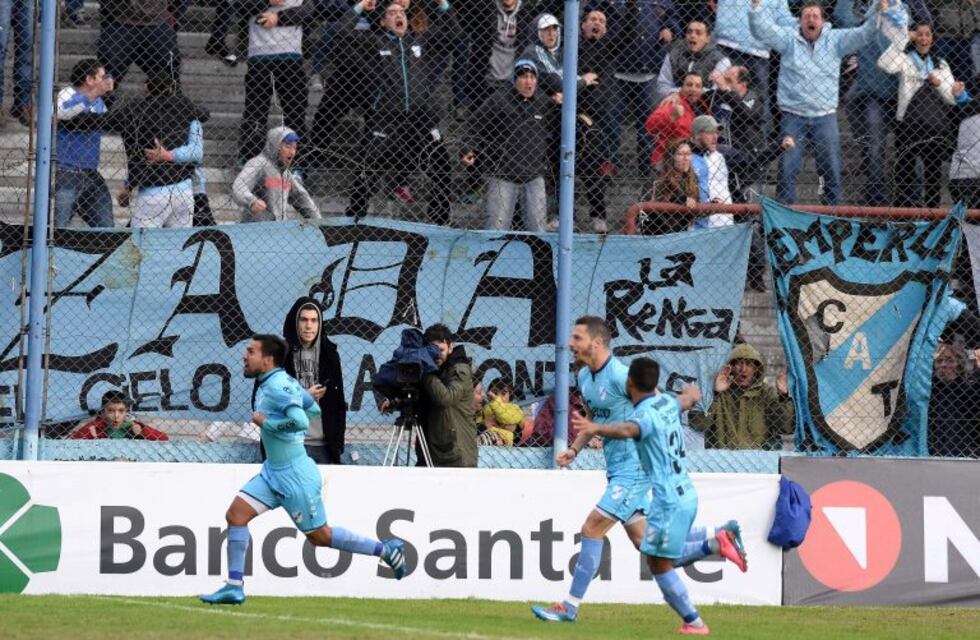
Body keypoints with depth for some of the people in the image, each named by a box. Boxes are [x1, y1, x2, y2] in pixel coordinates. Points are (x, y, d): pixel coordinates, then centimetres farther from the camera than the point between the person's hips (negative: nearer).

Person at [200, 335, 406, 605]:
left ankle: (386, 550, 17)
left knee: (320, 536, 3)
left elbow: (301, 421, -34)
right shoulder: (268, 384, 8)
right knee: (236, 515, -2)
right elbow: (313, 409, 20)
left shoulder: (279, 386, -20)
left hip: (294, 476, -9)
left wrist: (266, 423, -22)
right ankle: (234, 587, -1)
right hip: (273, 472, 9)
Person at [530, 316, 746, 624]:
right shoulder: (584, 377, 9)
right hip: (617, 470, 10)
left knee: (591, 530, -10)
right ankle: (718, 540, 21)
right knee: (646, 544, 11)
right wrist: (574, 449, 10)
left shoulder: (620, 376, -19)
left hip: (633, 469, -10)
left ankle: (570, 606, -4)